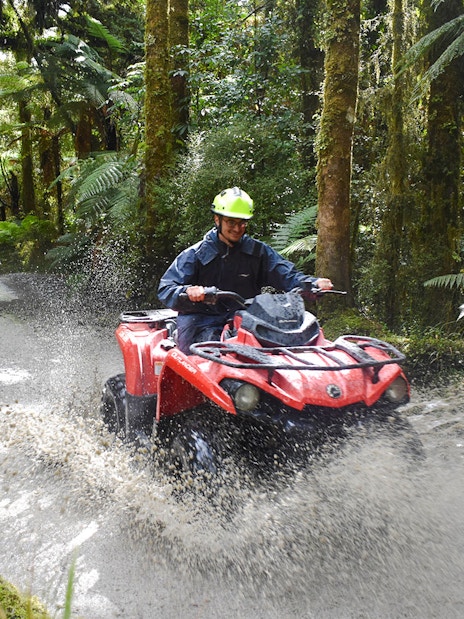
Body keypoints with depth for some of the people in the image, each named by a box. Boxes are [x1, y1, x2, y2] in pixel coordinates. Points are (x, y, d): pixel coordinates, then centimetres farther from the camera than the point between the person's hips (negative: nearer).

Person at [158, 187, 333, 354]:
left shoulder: (259, 252, 13)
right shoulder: (195, 254, 4)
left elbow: (287, 275, 9)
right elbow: (165, 290, -3)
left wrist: (314, 284, -11)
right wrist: (187, 292, -26)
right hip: (202, 323, -3)